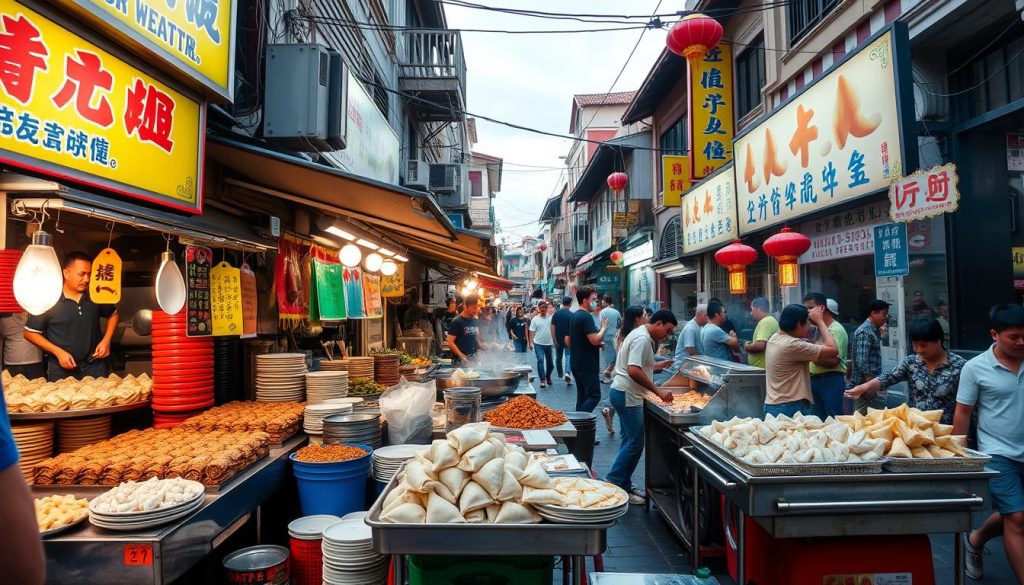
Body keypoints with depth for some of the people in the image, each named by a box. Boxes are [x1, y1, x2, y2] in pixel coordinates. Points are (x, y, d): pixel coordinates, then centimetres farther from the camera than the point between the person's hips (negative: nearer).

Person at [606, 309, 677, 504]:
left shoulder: (642, 335, 15)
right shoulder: (642, 339, -18)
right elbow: (633, 371, -29)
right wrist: (657, 391, -26)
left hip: (624, 393, 11)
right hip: (627, 395, -11)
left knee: (630, 442, 15)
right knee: (635, 443, -5)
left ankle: (624, 486, 22)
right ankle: (613, 485, 0)